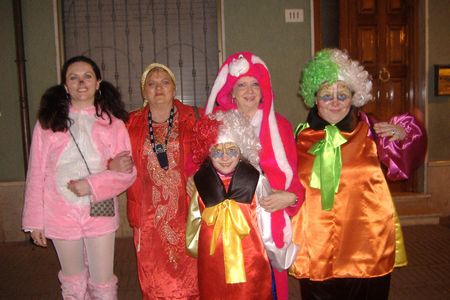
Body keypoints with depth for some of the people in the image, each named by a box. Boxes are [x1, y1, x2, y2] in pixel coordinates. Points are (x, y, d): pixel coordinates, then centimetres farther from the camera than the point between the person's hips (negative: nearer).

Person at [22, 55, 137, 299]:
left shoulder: (112, 123, -1)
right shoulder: (47, 123, 0)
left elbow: (128, 172, -3)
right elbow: (36, 175, 1)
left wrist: (92, 185, -17)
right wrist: (35, 221, 0)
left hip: (100, 214, 0)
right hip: (61, 215, 1)